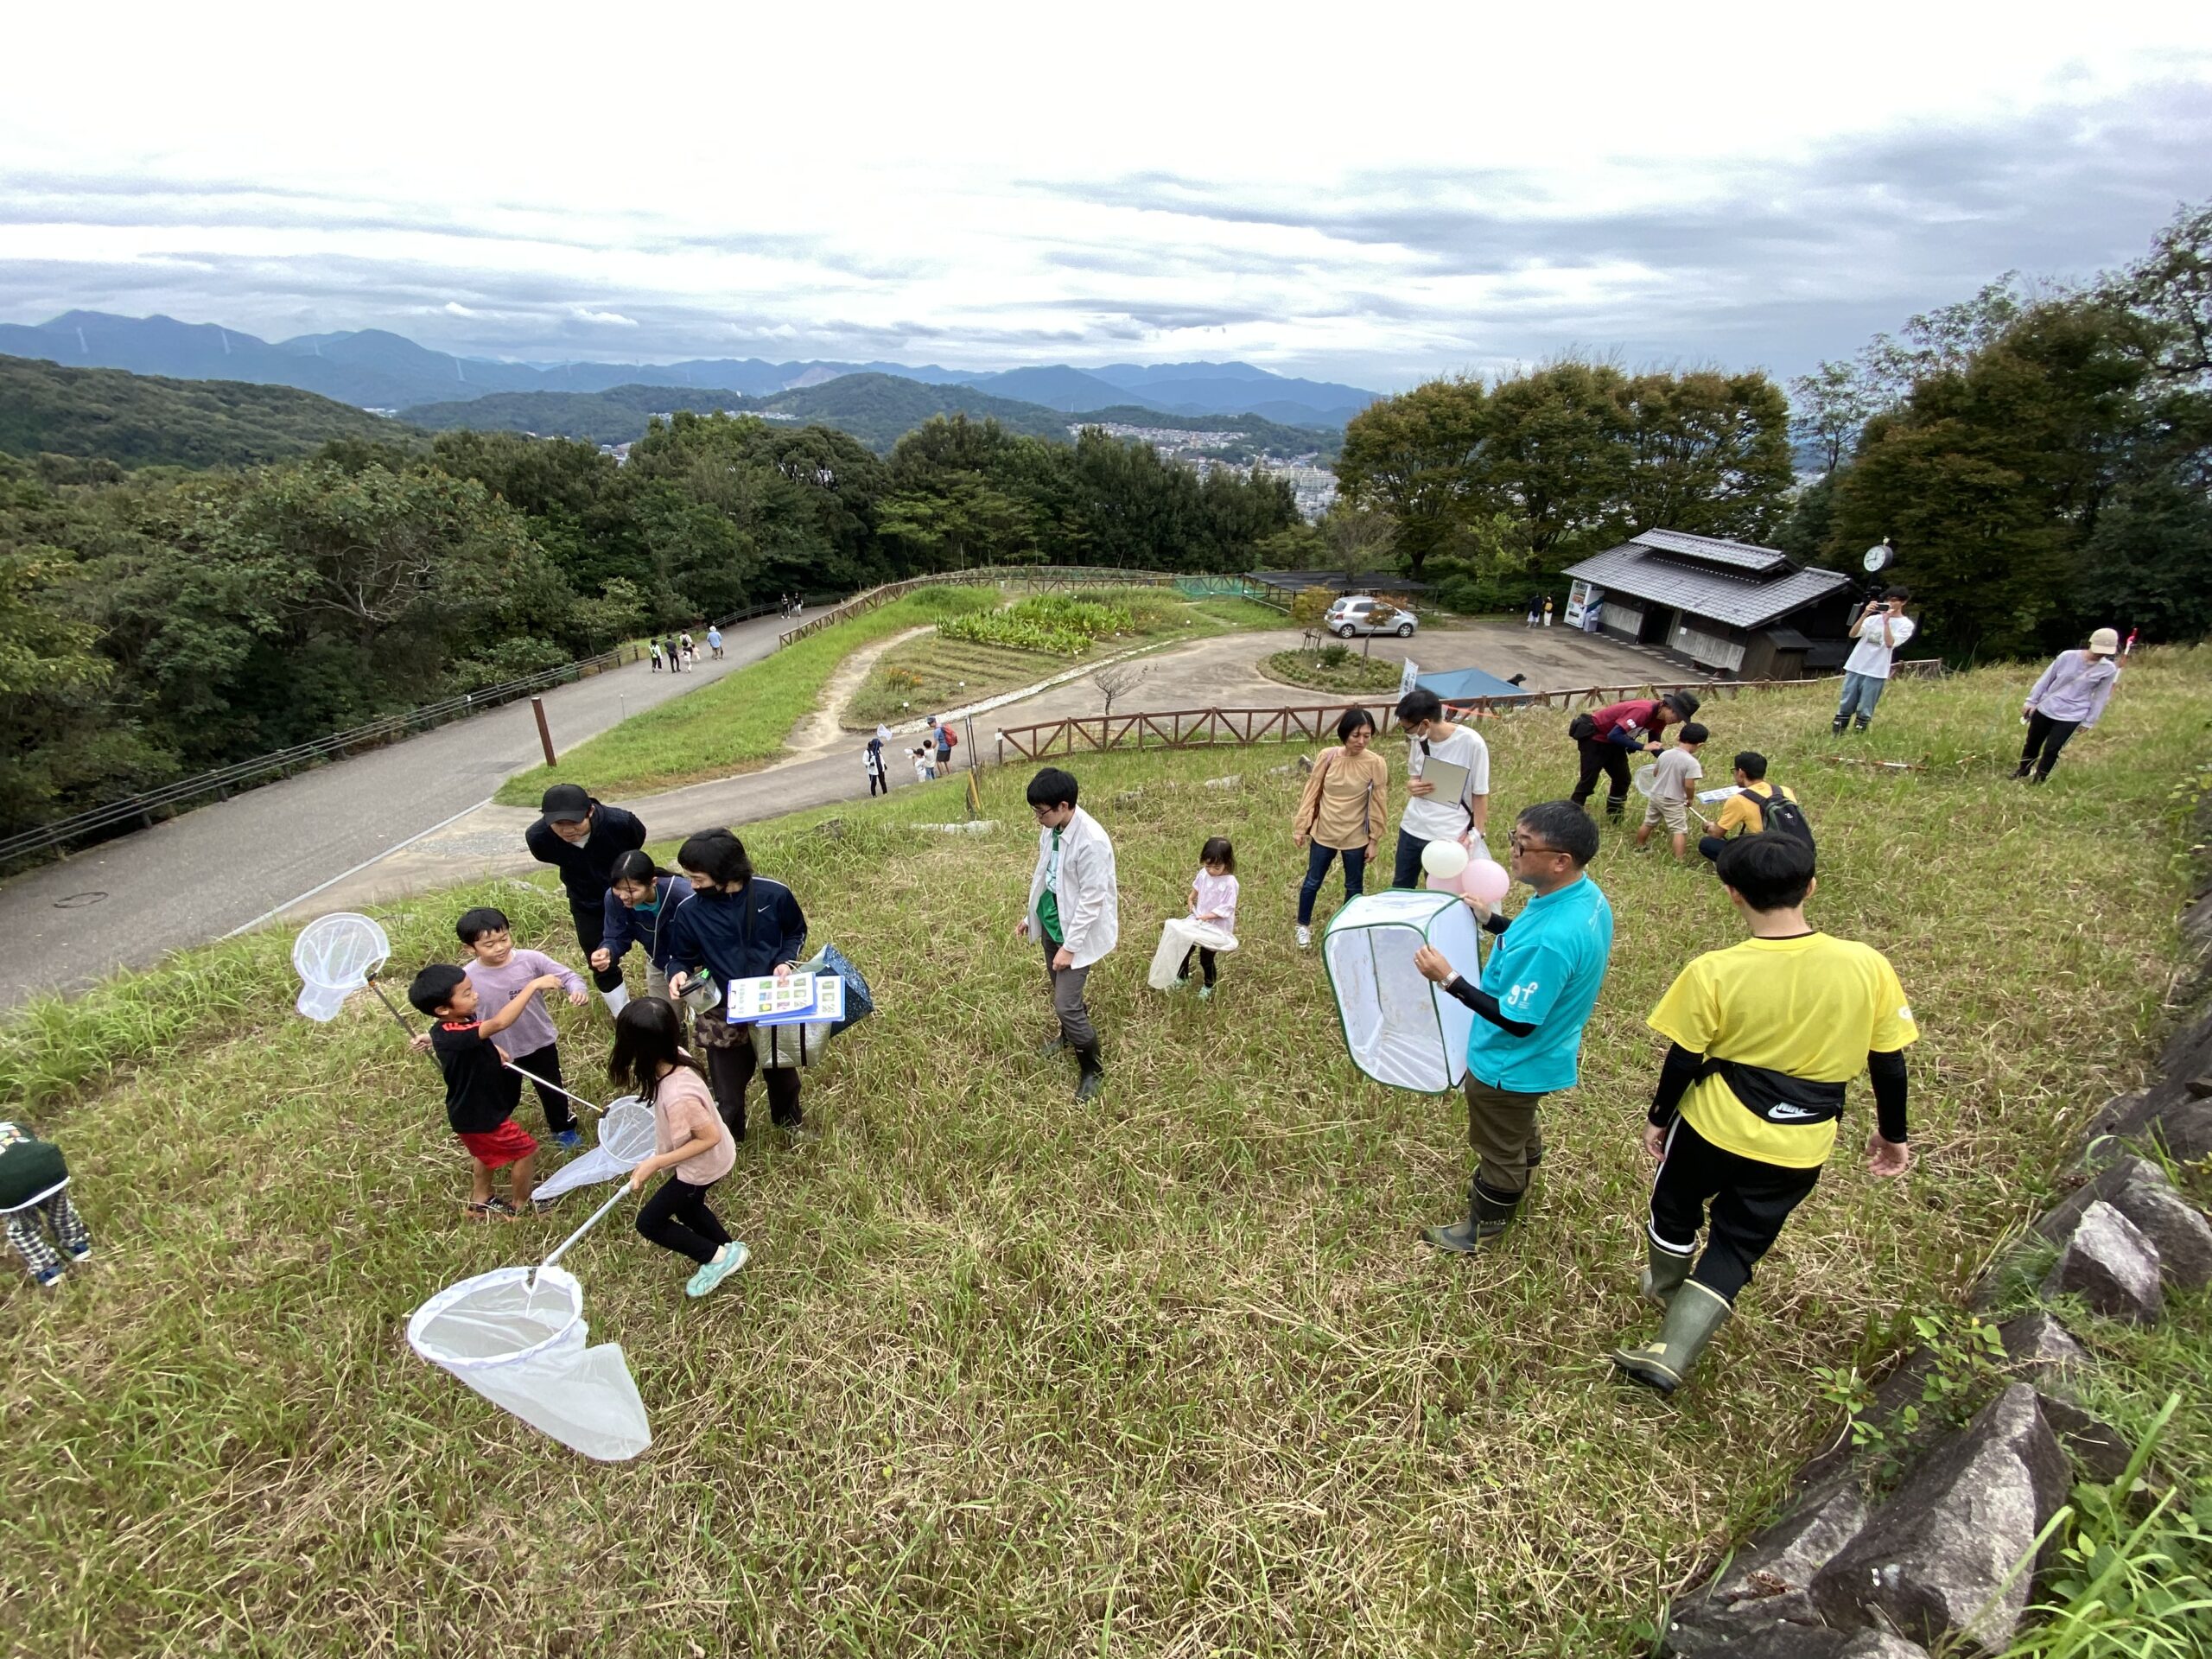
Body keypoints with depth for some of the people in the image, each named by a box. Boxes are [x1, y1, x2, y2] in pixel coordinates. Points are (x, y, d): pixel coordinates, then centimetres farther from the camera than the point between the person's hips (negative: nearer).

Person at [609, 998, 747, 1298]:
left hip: (702, 1165, -8)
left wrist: (655, 1164, -26)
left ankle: (716, 1257, 20)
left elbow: (709, 1137, -30)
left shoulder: (678, 1095, -42)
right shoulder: (676, 1057, -19)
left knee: (649, 1221, 12)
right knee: (686, 1207, 31)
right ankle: (729, 1251, 47)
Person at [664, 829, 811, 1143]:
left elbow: (797, 933, 2)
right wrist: (679, 974, -22)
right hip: (723, 1015, -1)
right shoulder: (689, 912, -14)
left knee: (782, 1074, 24)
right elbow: (681, 958, 1)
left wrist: (787, 961, -16)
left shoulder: (774, 895, -16)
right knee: (727, 1091, 8)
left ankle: (790, 1121, 54)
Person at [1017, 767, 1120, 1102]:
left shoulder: (1092, 842, -29)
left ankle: (1092, 1070, 13)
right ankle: (1069, 1035, 53)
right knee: (1060, 991, 25)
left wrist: (1070, 946, -21)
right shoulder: (1051, 829, -3)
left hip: (1077, 933, -8)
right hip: (1051, 925, 8)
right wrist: (1030, 916, 16)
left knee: (1066, 1005, -7)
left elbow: (1092, 900, -25)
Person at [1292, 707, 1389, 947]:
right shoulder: (1328, 757, -12)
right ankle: (1304, 926, 37)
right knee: (1312, 882, 15)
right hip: (1324, 833, 1)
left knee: (1354, 886, 17)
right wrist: (1300, 827, -2)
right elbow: (1311, 793, -3)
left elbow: (1378, 804, -7)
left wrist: (1373, 840, -4)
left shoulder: (1376, 764, -15)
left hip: (1356, 837, -1)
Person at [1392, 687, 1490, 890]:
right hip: (1412, 829, 6)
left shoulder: (1472, 743, -19)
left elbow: (1480, 794, -10)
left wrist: (1476, 833, -11)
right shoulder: (1418, 740, -2)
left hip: (1449, 837, -6)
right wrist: (1411, 786, -11)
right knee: (1400, 888, 19)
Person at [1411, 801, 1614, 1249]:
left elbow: (1518, 1021, -31)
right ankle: (1510, 1189, 59)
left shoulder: (1552, 938, -40)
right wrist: (1493, 921, 1)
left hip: (1512, 1066, -9)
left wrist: (1449, 978, -30)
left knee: (1500, 1148, 18)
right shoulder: (1585, 896, -11)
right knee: (1519, 1129, 34)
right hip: (1539, 1056, 9)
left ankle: (1484, 1228, 42)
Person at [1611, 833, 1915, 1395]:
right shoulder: (1866, 966, -15)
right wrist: (1891, 1134, 14)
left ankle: (1666, 1287, 51)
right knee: (1737, 1244, 17)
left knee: (1675, 1211, 26)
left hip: (1714, 1129, -2)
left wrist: (1658, 1119, 6)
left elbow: (1683, 1062, -11)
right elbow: (1889, 1065, -3)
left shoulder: (1713, 973, -22)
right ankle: (1671, 1355, 15)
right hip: (1799, 1149, 2)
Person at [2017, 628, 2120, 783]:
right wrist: (2031, 701, 4)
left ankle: (2038, 781, 7)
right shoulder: (2068, 656, -7)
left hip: (2071, 716, -2)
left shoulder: (2109, 669, -7)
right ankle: (2023, 773, 32)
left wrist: (2089, 721, 2)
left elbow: (2100, 697, 0)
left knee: (2051, 750, -7)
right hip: (2045, 709, 2)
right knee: (2032, 744, 12)